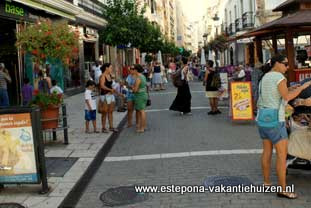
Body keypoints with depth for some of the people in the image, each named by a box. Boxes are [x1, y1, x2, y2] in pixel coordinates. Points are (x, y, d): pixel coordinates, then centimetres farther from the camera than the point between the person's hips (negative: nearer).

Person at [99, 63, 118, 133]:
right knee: (105, 112, -1)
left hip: (111, 95, 8)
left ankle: (111, 127, 18)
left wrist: (112, 89, 7)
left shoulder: (110, 75, 12)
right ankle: (103, 128, 7)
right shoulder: (102, 76, -12)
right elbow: (102, 86, -23)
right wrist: (110, 89, -26)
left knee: (111, 111, 11)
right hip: (105, 95, -8)